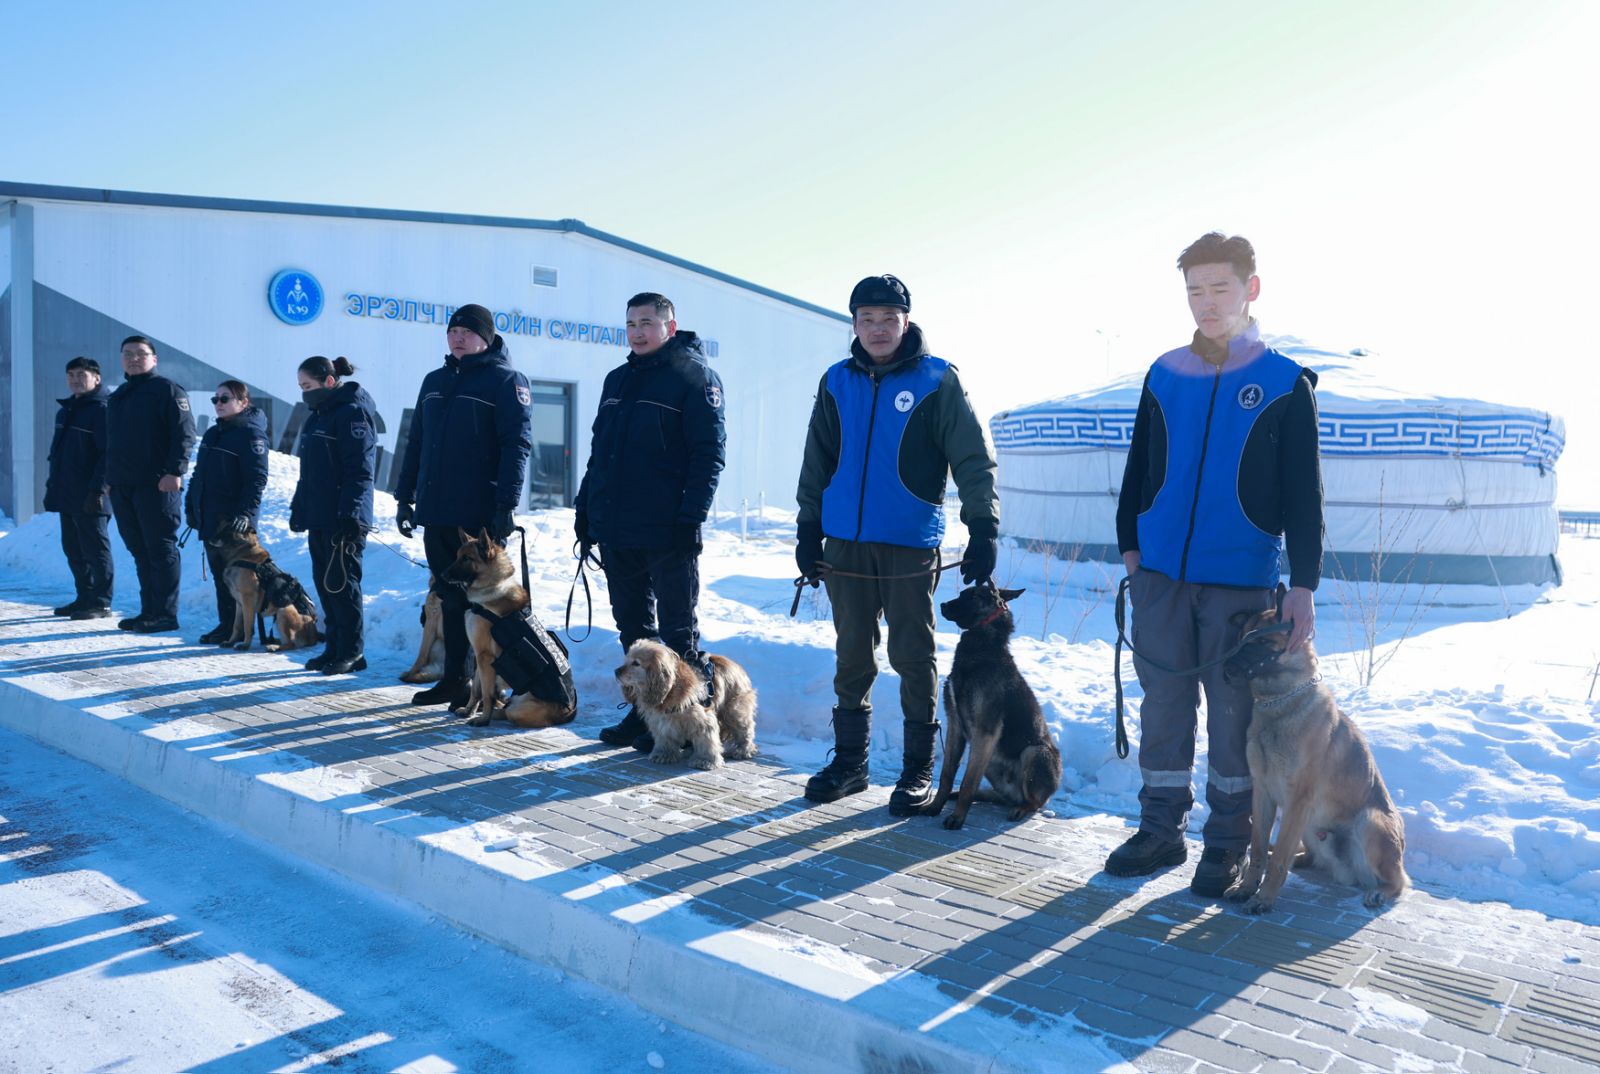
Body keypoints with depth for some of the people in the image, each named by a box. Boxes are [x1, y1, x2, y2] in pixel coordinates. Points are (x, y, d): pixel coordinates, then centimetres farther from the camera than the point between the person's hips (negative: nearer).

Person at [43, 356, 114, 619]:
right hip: (66, 494, 9)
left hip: (88, 496, -9)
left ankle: (101, 602, 1)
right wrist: (53, 482, 19)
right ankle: (84, 597, 22)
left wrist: (97, 489, -23)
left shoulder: (102, 409, -11)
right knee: (73, 548, 14)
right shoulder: (66, 410, 17)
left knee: (94, 548, -4)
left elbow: (108, 454, -18)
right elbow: (57, 451, 24)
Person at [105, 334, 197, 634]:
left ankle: (165, 614, -2)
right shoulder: (116, 397, 22)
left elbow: (184, 433, -13)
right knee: (139, 550, 10)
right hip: (122, 486, 8)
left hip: (157, 485, -8)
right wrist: (109, 477, 20)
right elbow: (111, 440, 28)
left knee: (161, 549, -6)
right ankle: (148, 611, 16)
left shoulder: (167, 390, -3)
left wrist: (175, 471, -22)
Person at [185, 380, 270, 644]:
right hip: (208, 519, 8)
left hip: (233, 521, -8)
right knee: (219, 573, 12)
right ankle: (226, 623, 19)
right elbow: (199, 474, 24)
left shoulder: (251, 434, -10)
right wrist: (190, 506, 17)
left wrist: (245, 513, -24)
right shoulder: (212, 434, 17)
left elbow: (256, 479, -17)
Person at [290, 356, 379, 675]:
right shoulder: (318, 415, 18)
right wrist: (298, 508, 21)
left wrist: (349, 513, -22)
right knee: (324, 583, 11)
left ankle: (352, 652, 4)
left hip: (342, 520, -9)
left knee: (341, 583, -4)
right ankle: (334, 647, 19)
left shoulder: (353, 413, -12)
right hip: (317, 517, 9)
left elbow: (360, 470, -18)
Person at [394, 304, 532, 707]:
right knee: (450, 597, 12)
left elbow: (516, 444, -12)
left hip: (480, 515, -6)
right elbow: (416, 443, 20)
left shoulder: (506, 381, -4)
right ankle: (454, 678, 21)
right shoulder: (434, 381, 17)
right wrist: (405, 497, 14)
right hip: (436, 512, 7)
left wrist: (507, 504, -20)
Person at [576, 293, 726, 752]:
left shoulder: (695, 376, -6)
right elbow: (598, 449, 22)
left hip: (666, 534, -7)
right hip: (615, 531, 7)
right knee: (633, 628, 13)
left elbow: (710, 451, -13)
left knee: (676, 630, 2)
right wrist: (585, 507, 14)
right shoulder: (617, 380, 17)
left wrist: (691, 518, -20)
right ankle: (644, 713, 23)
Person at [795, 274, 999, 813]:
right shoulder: (837, 382, 8)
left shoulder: (937, 380, -3)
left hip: (910, 545, -4)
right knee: (851, 657, 11)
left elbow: (973, 460, -6)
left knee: (913, 658, 2)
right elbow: (817, 463, 14)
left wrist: (983, 529, -15)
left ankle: (918, 769, 15)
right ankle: (849, 761, 23)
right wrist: (809, 530, 10)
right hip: (846, 543, 4)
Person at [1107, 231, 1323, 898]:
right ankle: (1161, 829, 21)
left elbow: (1304, 495, -2)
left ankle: (1227, 843, 19)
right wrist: (1130, 544, 8)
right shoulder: (1164, 375, 7)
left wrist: (1302, 586, -8)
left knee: (1232, 714, 5)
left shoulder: (1285, 382, -1)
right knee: (1163, 706, 8)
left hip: (1241, 580, -3)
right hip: (1161, 574, 3)